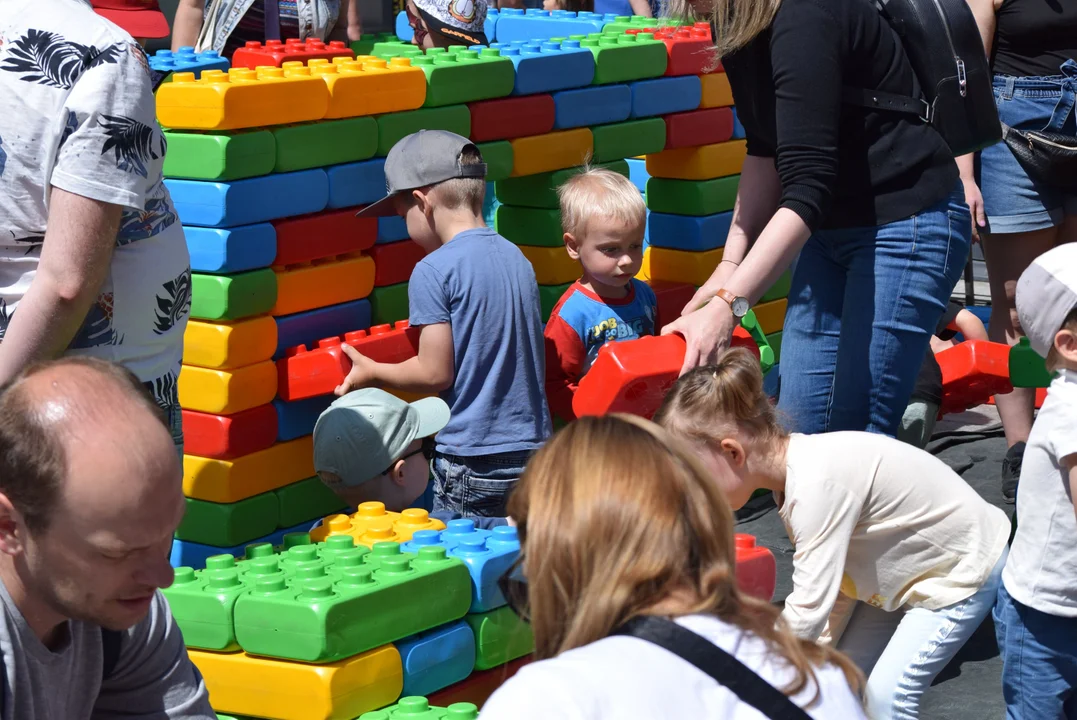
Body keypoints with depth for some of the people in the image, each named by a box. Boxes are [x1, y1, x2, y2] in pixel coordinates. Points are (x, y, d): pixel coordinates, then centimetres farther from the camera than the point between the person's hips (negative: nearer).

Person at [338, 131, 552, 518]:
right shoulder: (517, 258, 10)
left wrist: (372, 373, 4)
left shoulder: (434, 271, -12)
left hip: (472, 464, -7)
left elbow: (436, 373, -12)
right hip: (533, 452, 7)